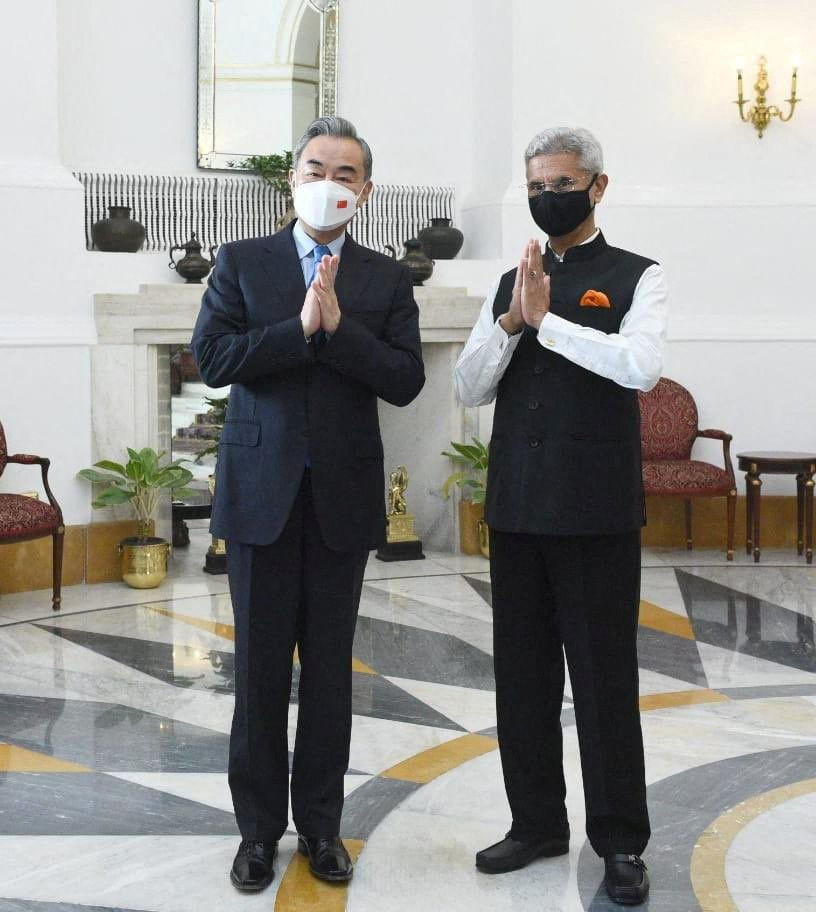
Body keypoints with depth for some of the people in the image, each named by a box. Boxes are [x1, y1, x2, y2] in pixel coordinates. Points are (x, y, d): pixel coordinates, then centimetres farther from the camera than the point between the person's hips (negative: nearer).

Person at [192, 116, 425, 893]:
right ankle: (259, 827, 17)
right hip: (261, 491, -1)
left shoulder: (387, 280, 6)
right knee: (260, 666, 5)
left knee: (329, 667, 8)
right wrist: (301, 328, -15)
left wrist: (337, 324, -16)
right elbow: (212, 358, -8)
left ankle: (320, 823, 20)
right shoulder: (241, 262, 5)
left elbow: (406, 381, -5)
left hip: (343, 496, 1)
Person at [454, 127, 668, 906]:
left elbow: (641, 366, -19)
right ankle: (537, 822, 23)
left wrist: (546, 319, -16)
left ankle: (620, 840, 14)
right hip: (516, 507, 5)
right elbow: (469, 388, 5)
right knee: (522, 672, 10)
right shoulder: (510, 283, 12)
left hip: (595, 509, -5)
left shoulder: (635, 277, -1)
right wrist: (512, 322, -10)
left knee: (604, 677, 2)